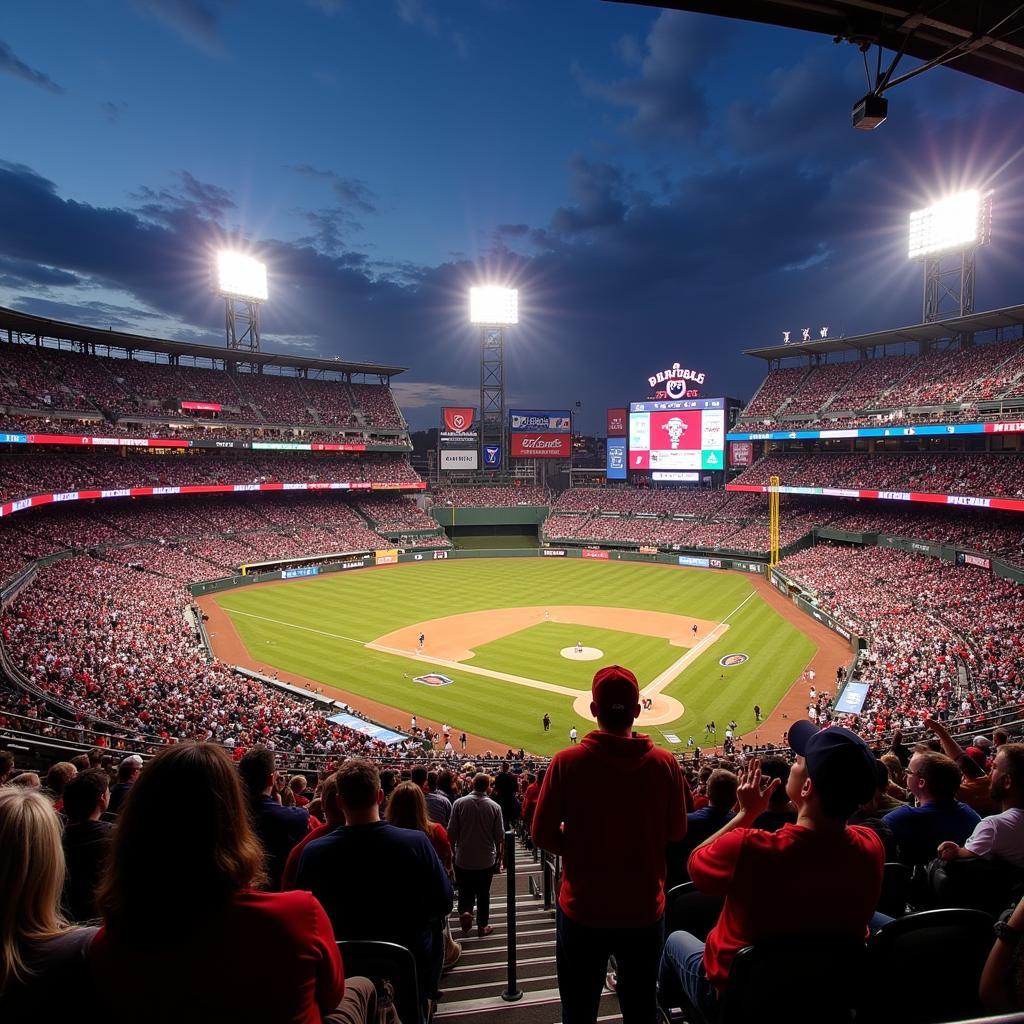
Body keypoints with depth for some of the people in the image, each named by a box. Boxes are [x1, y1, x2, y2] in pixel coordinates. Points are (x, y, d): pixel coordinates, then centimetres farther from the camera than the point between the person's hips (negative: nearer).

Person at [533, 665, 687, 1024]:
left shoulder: (567, 762, -18)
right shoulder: (665, 764, -13)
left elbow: (543, 835, -11)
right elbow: (676, 832, 0)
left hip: (583, 910, -1)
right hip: (645, 910, 2)